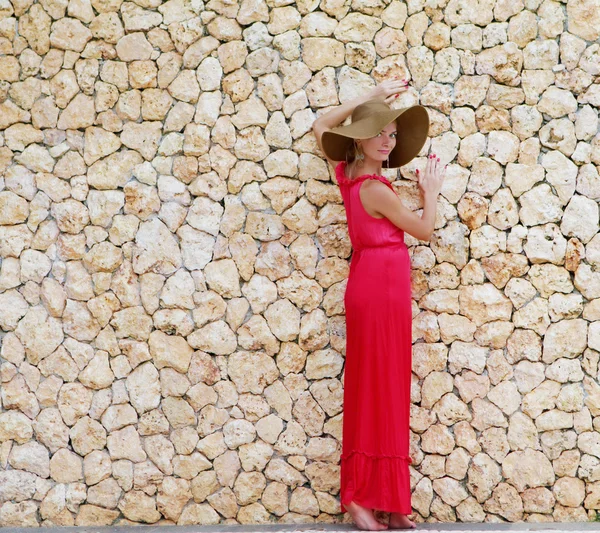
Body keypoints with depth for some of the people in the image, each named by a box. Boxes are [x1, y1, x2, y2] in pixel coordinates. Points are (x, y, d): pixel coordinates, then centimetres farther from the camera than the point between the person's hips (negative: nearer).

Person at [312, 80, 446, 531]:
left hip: (373, 285, 9)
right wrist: (432, 190, 11)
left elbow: (322, 125, 23)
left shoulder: (347, 173, 6)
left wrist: (372, 98, 19)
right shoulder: (375, 189, -17)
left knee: (379, 391, 11)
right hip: (382, 287, -9)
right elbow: (424, 229, -6)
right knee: (380, 391, -4)